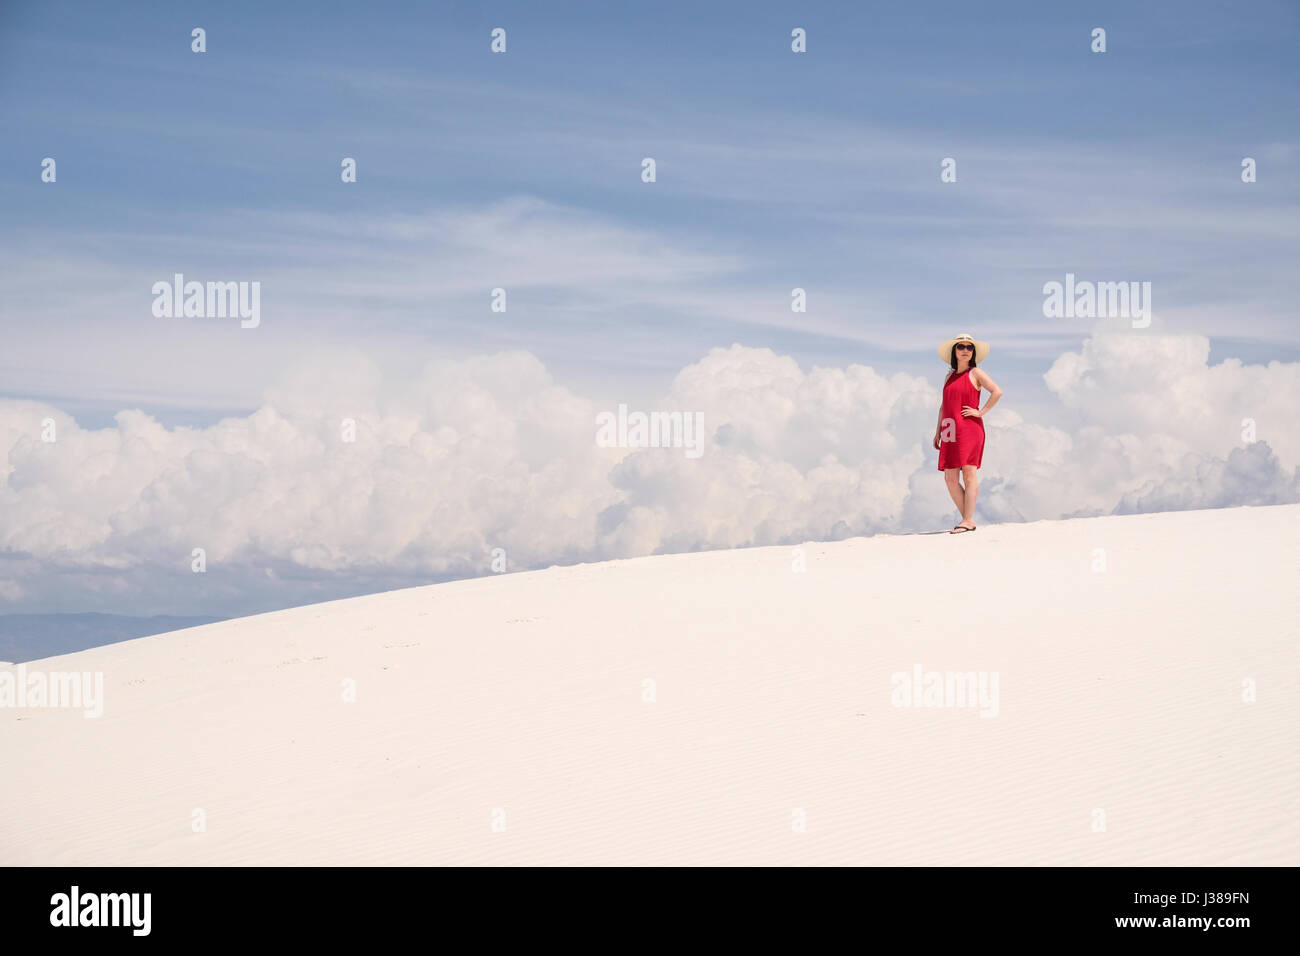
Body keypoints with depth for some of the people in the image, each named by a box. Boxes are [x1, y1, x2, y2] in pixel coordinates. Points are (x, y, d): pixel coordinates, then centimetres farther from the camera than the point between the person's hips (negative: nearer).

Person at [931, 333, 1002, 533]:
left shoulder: (975, 373, 2)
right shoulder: (950, 377, 19)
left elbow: (997, 391, -7)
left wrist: (981, 412, -8)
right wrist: (938, 432, 17)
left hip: (969, 428, -6)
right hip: (951, 431, 6)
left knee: (969, 473, -8)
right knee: (950, 478, 1)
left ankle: (968, 521, -10)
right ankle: (967, 518, 7)